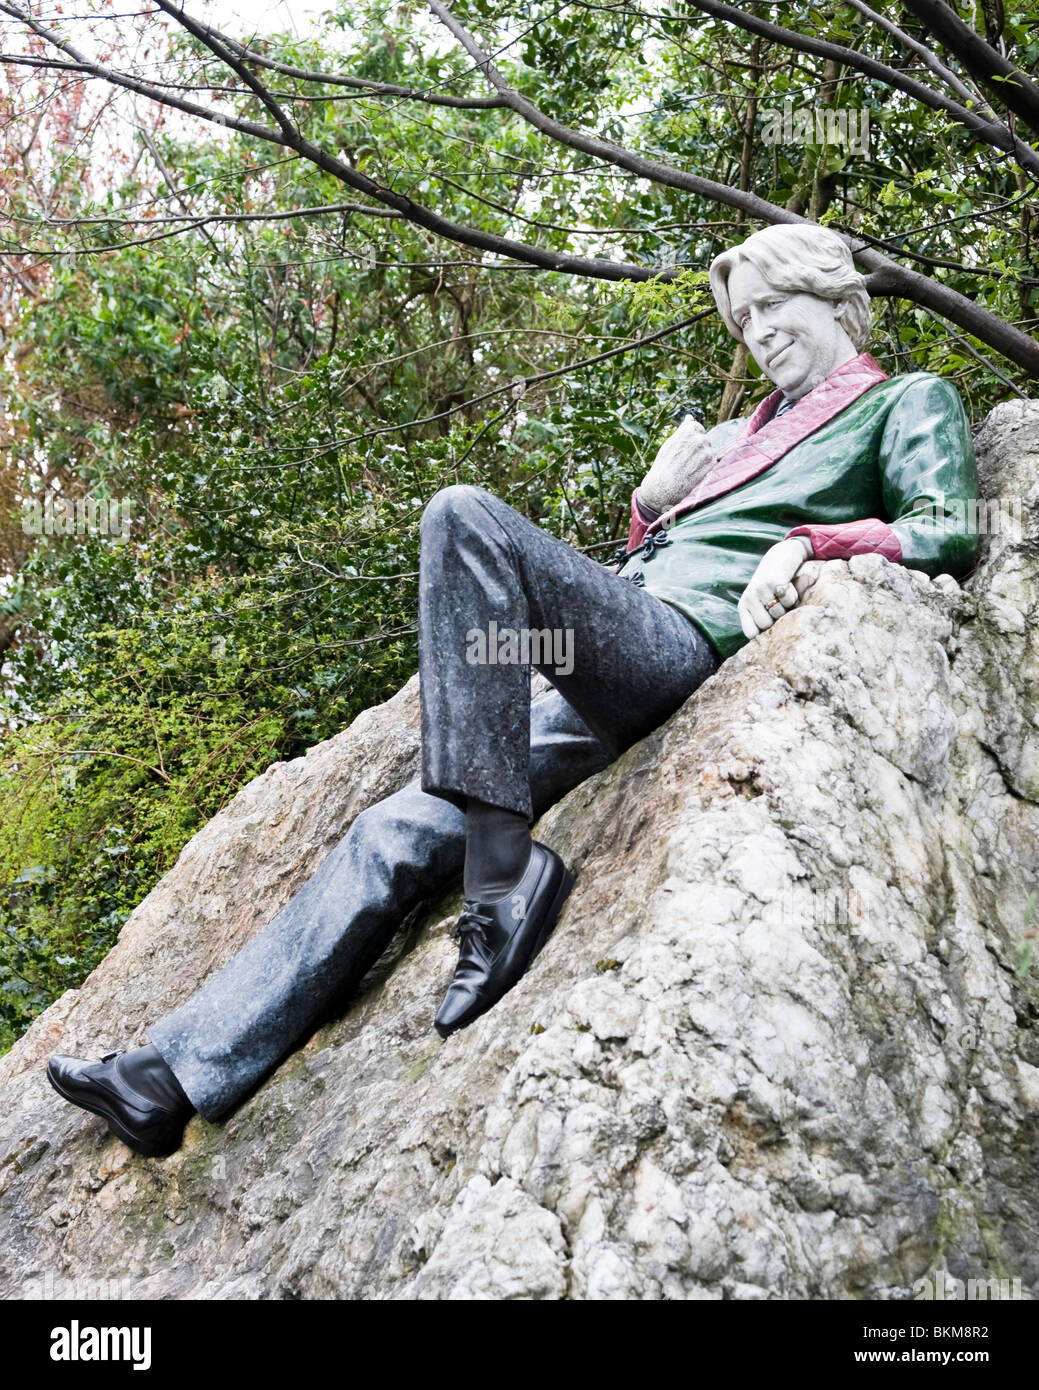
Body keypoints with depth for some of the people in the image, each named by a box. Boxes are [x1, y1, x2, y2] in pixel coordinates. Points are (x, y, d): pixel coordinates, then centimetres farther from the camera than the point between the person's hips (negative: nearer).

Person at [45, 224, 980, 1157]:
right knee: (400, 832, -6)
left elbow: (949, 530, 1)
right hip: (609, 685, 7)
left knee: (466, 516, -28)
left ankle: (504, 873, -32)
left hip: (692, 644, -7)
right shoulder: (744, 433, 35)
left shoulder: (909, 400, 17)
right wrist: (654, 502, 13)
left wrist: (807, 545, -12)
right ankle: (178, 1076, -5)